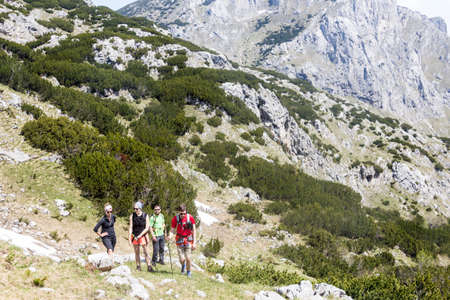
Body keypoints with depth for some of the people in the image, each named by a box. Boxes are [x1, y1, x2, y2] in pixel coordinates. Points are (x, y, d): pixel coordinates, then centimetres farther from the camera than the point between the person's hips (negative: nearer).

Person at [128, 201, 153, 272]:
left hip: (143, 235, -2)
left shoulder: (145, 216, -6)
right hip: (135, 236, 2)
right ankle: (138, 267, 15)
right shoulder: (132, 216, -2)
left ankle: (149, 267, -5)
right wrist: (129, 238, -9)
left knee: (145, 251, -7)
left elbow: (147, 228, -6)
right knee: (136, 252, 6)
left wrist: (139, 236, -14)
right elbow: (130, 227, -2)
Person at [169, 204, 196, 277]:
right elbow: (172, 230, -2)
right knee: (182, 259, -4)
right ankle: (183, 265, 33)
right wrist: (170, 236, -24)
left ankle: (188, 272, 22)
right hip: (179, 240, 0)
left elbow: (193, 231, -2)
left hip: (188, 240, 0)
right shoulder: (175, 219, -9)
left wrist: (194, 243, -4)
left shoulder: (190, 218, -10)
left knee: (188, 258, -4)